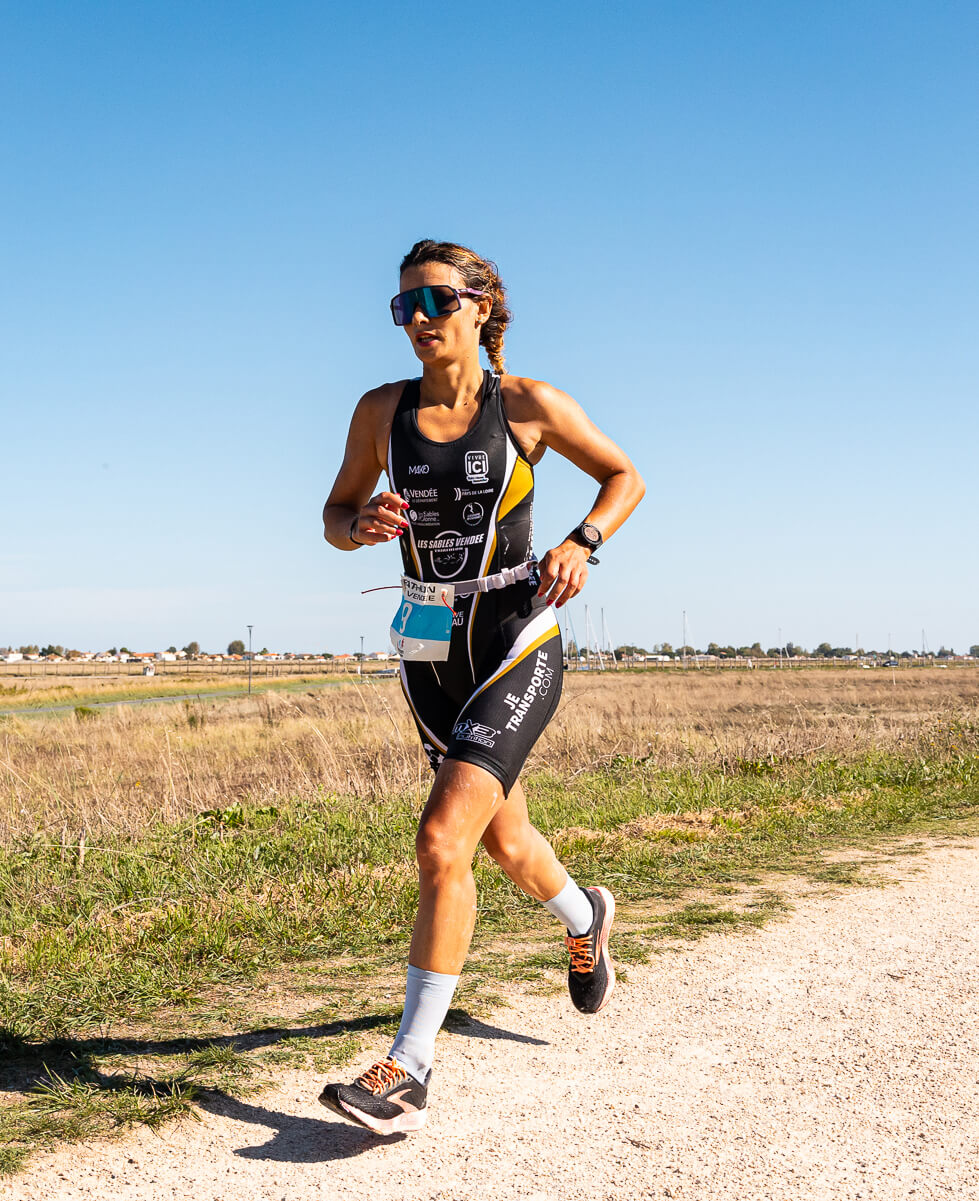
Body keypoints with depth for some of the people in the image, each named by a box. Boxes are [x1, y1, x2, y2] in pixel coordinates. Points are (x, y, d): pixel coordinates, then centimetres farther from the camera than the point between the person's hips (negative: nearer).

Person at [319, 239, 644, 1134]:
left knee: (443, 842, -19)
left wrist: (579, 543, -13)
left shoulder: (527, 404, -7)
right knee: (503, 837, 22)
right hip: (432, 655, 5)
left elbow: (625, 475, 5)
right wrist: (362, 525, -15)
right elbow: (334, 517, 9)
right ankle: (584, 917, 55)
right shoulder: (381, 411, 1)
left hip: (518, 646, -5)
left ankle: (408, 1071, -10)